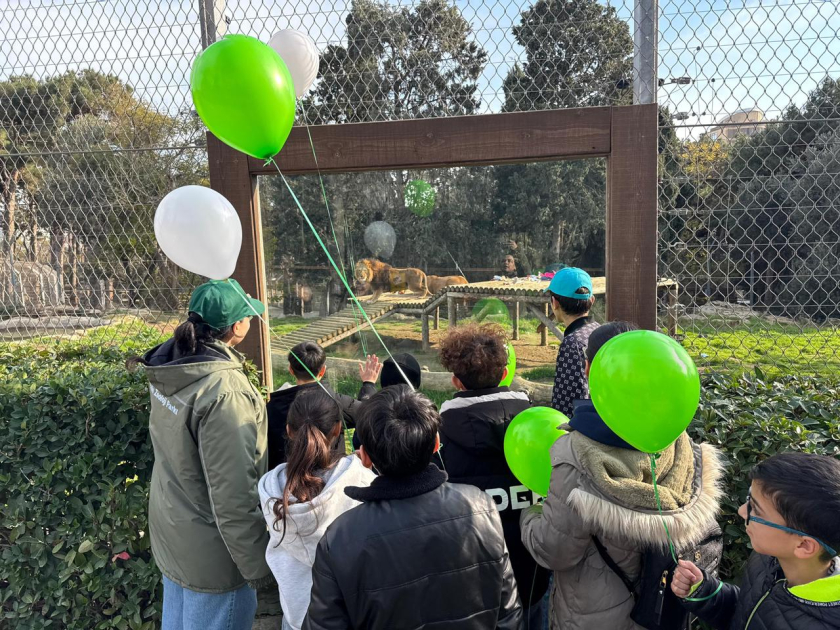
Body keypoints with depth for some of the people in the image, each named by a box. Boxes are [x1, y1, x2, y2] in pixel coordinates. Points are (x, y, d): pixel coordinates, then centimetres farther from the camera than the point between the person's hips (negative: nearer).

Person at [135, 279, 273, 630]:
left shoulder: (171, 366, -5)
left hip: (169, 534, 8)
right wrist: (258, 567, -15)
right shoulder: (225, 393, -31)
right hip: (209, 551, -8)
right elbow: (233, 497, -26)